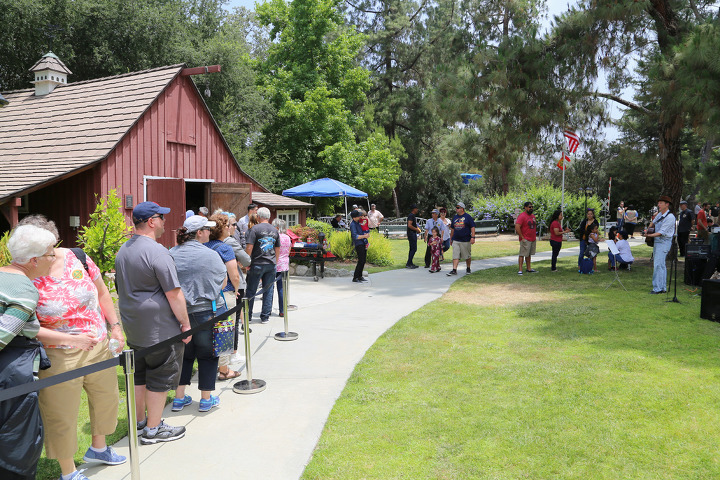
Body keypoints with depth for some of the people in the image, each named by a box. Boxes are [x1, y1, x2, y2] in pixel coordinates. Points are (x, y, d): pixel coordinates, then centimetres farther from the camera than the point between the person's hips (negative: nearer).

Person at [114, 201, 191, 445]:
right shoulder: (157, 252, -20)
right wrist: (185, 323, -11)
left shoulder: (123, 250, 10)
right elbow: (174, 293, -20)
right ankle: (153, 428, 13)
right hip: (159, 327, -9)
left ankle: (138, 419, 33)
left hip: (132, 324, 9)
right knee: (160, 376, 3)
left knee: (138, 373, 19)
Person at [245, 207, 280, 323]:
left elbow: (249, 247, -13)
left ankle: (247, 315, 15)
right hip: (271, 264, 4)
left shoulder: (255, 229, -8)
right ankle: (265, 316, 12)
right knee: (268, 291, 8)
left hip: (257, 264, -4)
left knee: (251, 291, 7)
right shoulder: (275, 230, 9)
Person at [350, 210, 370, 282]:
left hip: (363, 244, 9)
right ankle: (355, 278, -3)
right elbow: (355, 236, -23)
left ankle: (360, 276, 19)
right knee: (361, 261, -10)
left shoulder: (358, 222, 13)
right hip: (359, 245, -9)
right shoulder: (353, 224, -13)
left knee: (363, 261, 10)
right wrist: (364, 236, -20)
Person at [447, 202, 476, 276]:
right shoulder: (455, 217, 13)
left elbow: (472, 227, -5)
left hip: (466, 240, -4)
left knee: (467, 256, 8)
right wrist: (451, 238, 20)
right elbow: (452, 229, 20)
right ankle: (454, 270, -8)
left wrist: (473, 237, -15)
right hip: (456, 240, 4)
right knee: (455, 256, -5)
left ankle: (468, 268, 26)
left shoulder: (467, 217, -2)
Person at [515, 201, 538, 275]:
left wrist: (535, 236, 17)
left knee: (529, 254, 14)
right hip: (525, 240, -8)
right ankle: (520, 270, -6)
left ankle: (529, 269, 22)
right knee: (522, 254, -7)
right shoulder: (522, 216, -13)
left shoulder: (533, 215, 14)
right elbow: (517, 227, -21)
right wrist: (522, 237, -18)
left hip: (533, 239, 8)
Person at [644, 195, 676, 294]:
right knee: (661, 265, 12)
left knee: (658, 265, -13)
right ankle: (663, 288, 18)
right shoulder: (659, 214, 9)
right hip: (657, 241, 9)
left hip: (664, 242, -9)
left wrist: (650, 235, -24)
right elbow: (653, 222, 32)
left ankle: (657, 288, -10)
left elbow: (661, 233, -21)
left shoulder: (670, 217, -16)